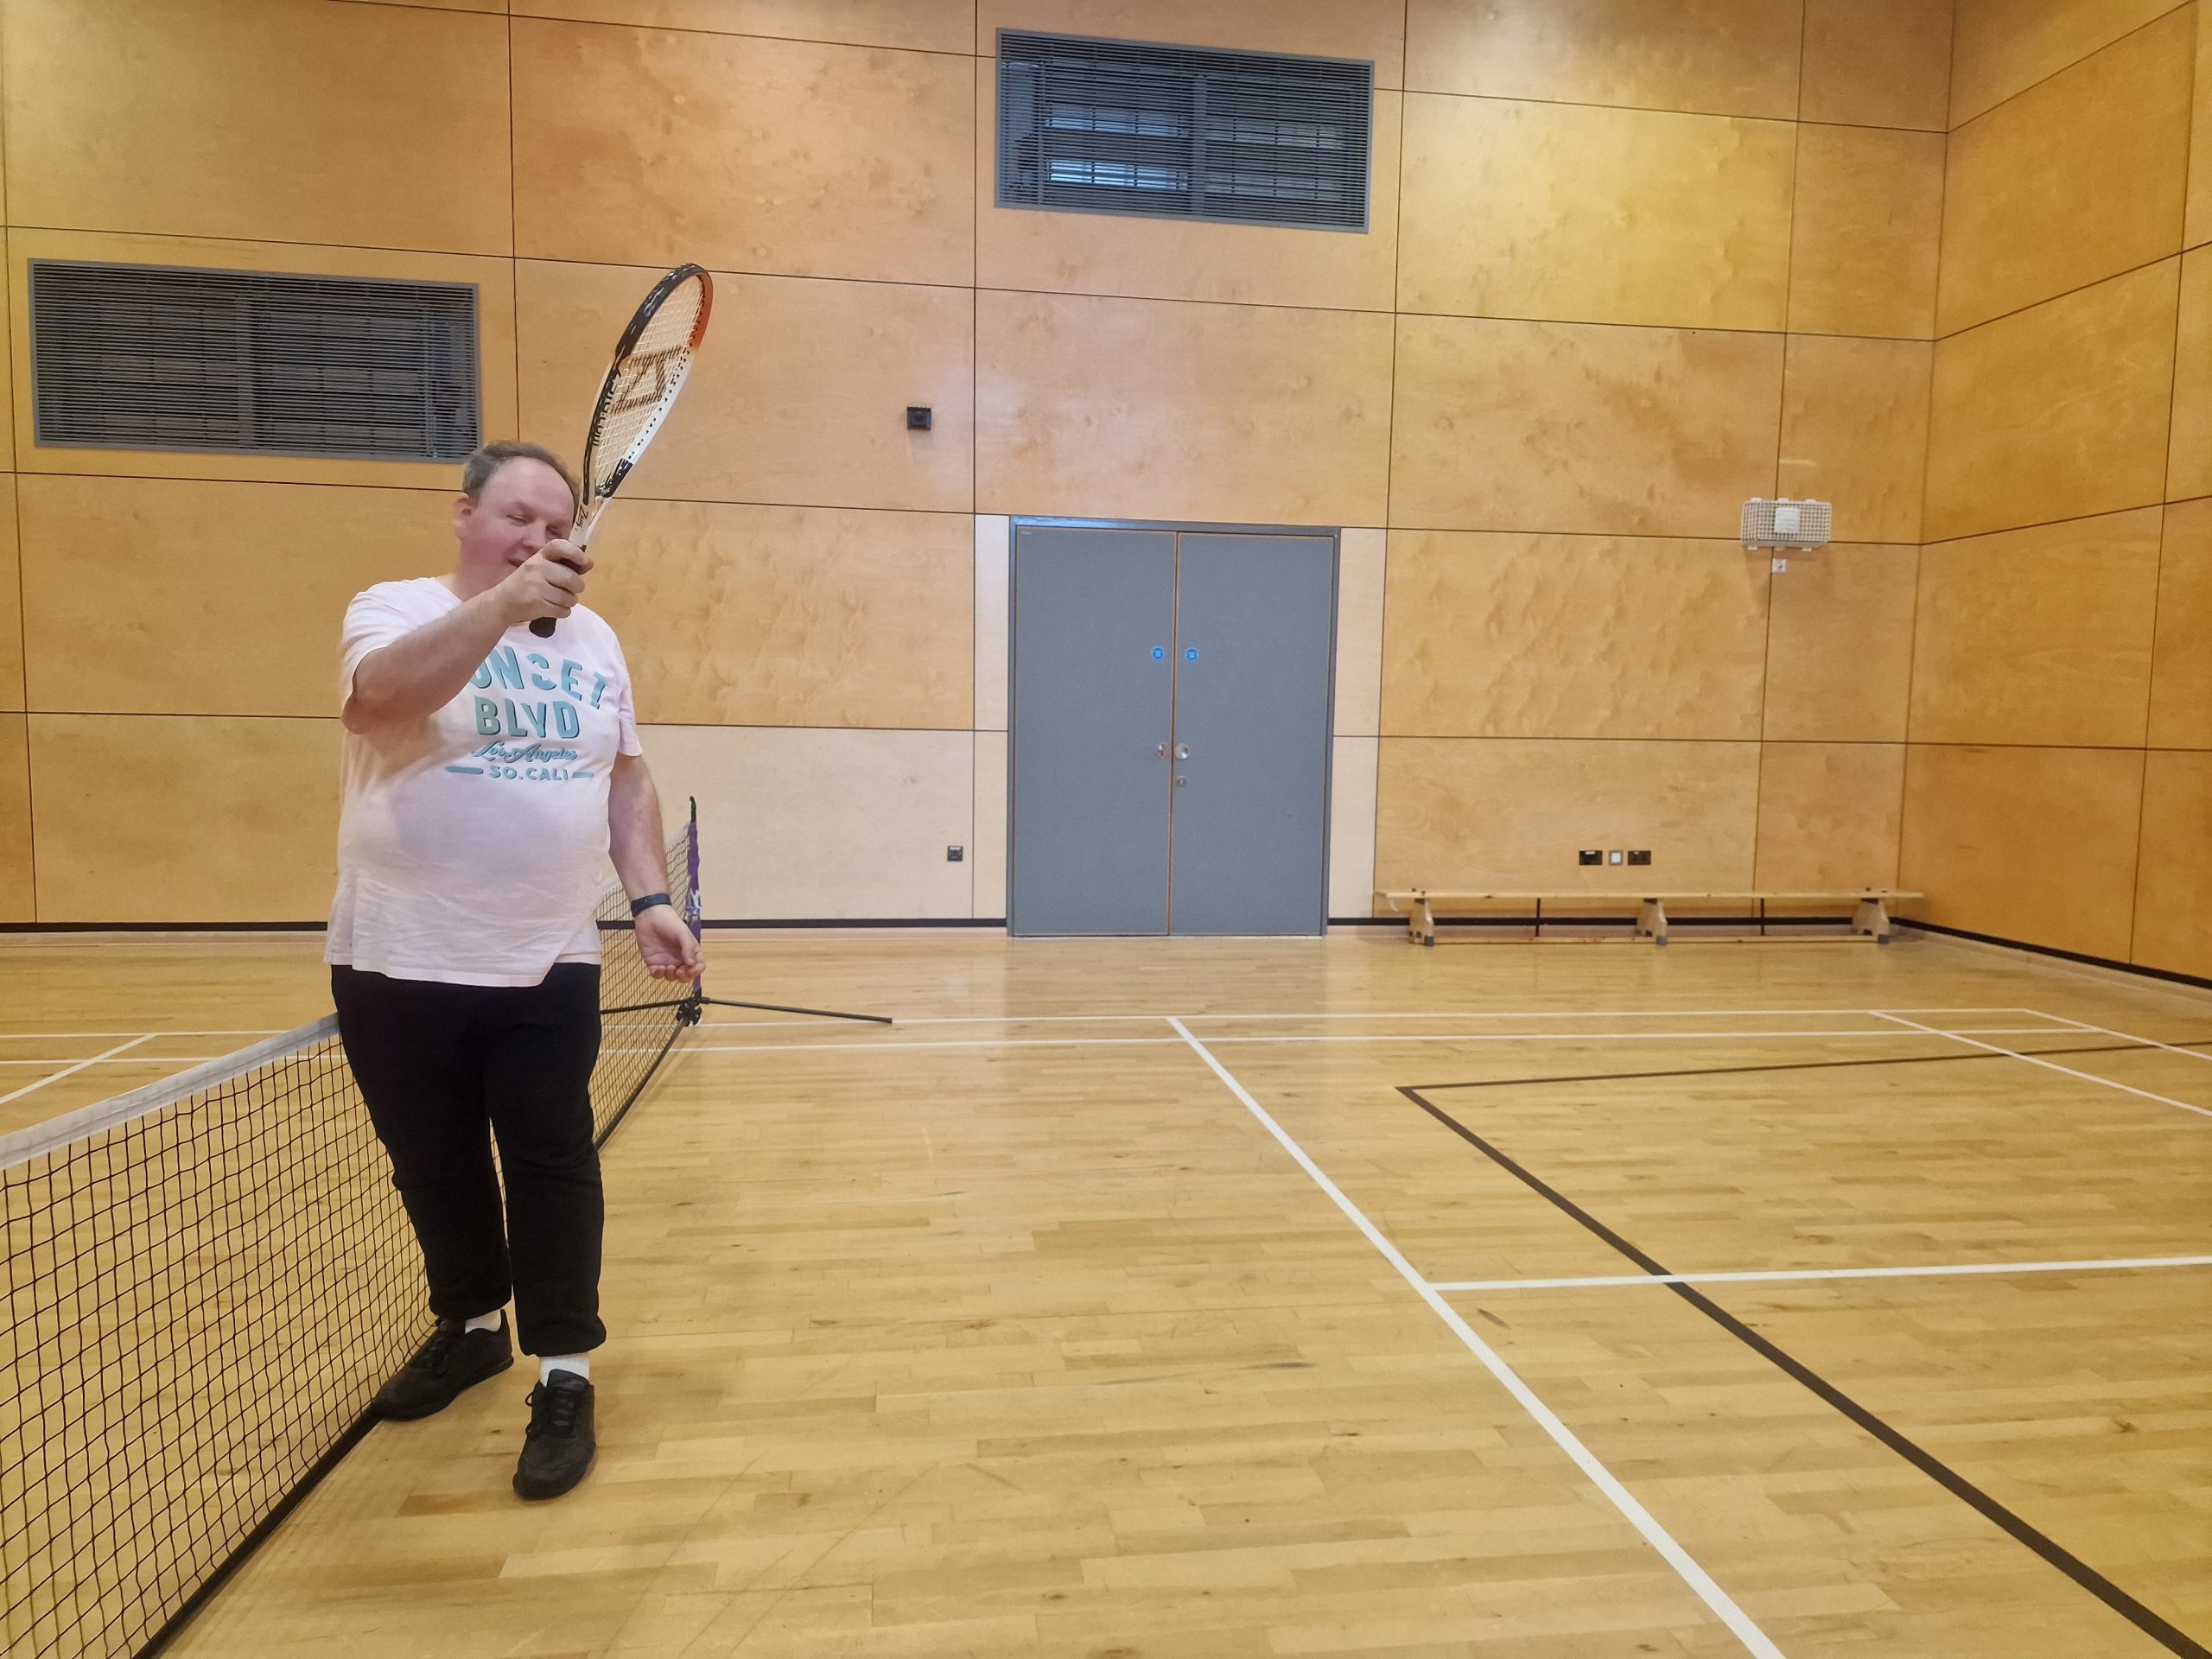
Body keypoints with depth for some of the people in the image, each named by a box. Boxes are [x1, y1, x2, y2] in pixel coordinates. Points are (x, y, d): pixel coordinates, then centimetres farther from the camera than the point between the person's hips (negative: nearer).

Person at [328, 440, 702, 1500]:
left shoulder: (592, 639, 8)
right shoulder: (394, 610, -5)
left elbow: (627, 780, 12)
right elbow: (385, 694, -28)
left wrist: (650, 898, 2)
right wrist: (502, 602, -37)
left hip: (548, 967, 2)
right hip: (399, 966, -1)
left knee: (551, 1166, 1)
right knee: (434, 1165, 15)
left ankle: (564, 1377, 13)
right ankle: (470, 1328, 38)